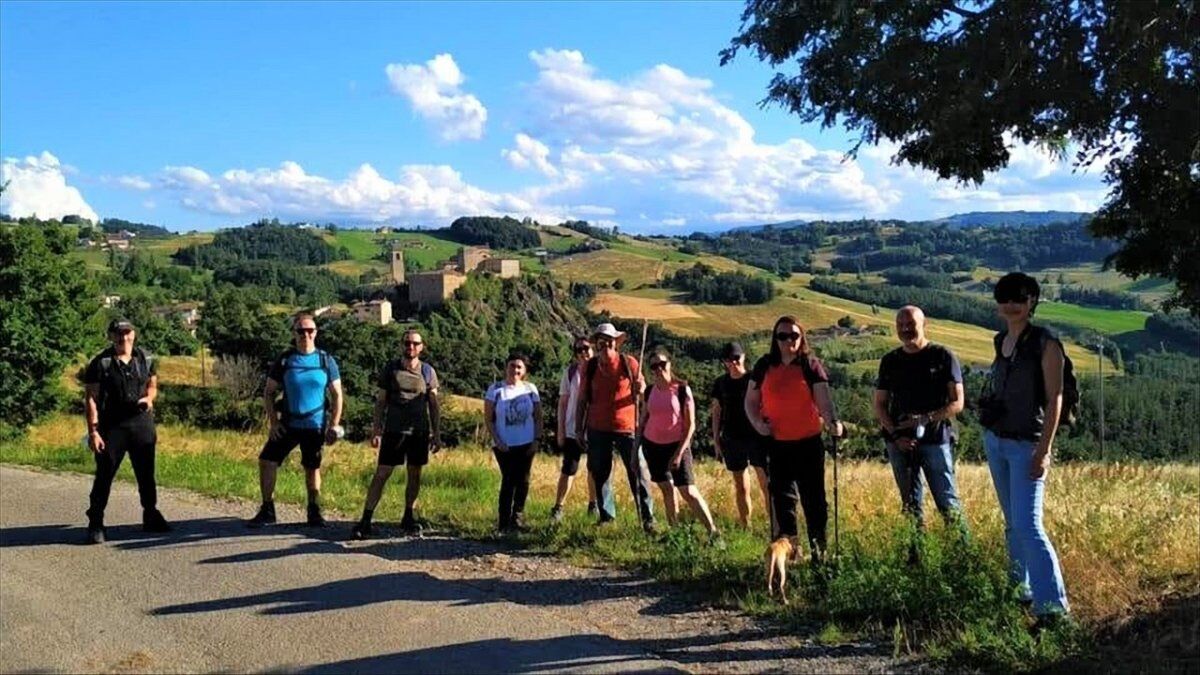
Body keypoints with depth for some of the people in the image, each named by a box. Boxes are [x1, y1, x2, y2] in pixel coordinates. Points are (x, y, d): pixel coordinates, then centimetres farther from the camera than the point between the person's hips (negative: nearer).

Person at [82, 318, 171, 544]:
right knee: (104, 474, -1)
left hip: (142, 423, 4)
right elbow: (91, 399, -8)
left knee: (146, 473, 13)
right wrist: (93, 431, -14)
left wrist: (149, 398, -4)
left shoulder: (145, 358, 6)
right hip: (112, 426, -4)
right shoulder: (101, 363, -7)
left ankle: (151, 516, 29)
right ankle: (96, 523, 9)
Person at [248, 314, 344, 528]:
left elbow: (336, 395, 2)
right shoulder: (284, 361, 0)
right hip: (287, 425, 1)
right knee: (267, 461, -6)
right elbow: (268, 392, 4)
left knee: (312, 468, 10)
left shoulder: (326, 361, -1)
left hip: (315, 426, -1)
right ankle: (267, 511, 7)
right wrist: (273, 421, -6)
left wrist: (334, 425, -5)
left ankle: (314, 512, 24)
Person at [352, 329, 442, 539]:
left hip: (419, 431, 2)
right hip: (394, 431, -1)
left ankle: (409, 517, 22)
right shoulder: (391, 369, 3)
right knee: (381, 474, -5)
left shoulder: (428, 371, 5)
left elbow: (434, 405, 7)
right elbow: (381, 401, 6)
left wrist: (436, 435, 3)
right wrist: (376, 430, 0)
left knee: (415, 475, 8)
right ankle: (366, 520, -3)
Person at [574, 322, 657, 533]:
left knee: (638, 473, -4)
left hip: (626, 428, -2)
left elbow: (641, 387, 9)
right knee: (600, 474, 8)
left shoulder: (629, 363, -1)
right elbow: (582, 400, 9)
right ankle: (606, 516, 20)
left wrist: (641, 388, -15)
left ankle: (647, 518, 2)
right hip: (598, 429, 2)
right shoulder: (589, 367, 4)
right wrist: (579, 428, 6)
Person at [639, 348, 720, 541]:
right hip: (653, 445, 4)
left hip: (677, 445, -4)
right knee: (667, 489, 7)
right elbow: (643, 420, 11)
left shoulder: (682, 389, -10)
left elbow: (690, 425, -9)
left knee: (689, 492, -11)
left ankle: (713, 532, -9)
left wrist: (679, 453, -13)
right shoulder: (649, 391, 1)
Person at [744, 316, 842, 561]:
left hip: (808, 442, -3)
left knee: (813, 497, 2)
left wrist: (832, 421, -34)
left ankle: (819, 548, 15)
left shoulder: (811, 365, -4)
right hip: (776, 443, 3)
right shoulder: (764, 366, 4)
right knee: (781, 496, 11)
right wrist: (757, 423, -8)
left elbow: (823, 399, -15)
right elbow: (751, 400, 9)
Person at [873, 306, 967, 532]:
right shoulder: (890, 361, 10)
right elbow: (880, 405, 12)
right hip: (900, 443, 4)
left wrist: (927, 419, -17)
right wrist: (894, 435, -4)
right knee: (911, 505, 10)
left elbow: (957, 403, -2)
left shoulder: (943, 357, 0)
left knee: (948, 502, -5)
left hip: (935, 440, -3)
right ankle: (917, 546, 17)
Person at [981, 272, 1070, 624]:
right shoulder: (1001, 340, 10)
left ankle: (1053, 606, -9)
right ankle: (1022, 590, 24)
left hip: (1026, 445, -7)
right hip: (994, 440, 7)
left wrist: (1044, 450, -18)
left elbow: (1055, 400, -13)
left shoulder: (1046, 344, -10)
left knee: (1027, 524, -13)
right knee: (1012, 523, 14)